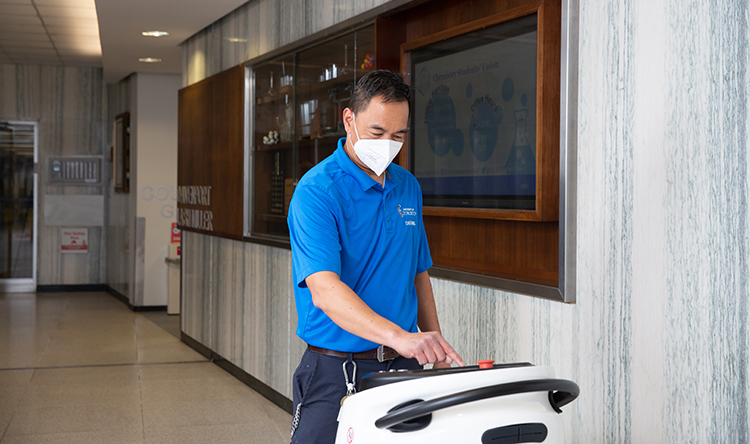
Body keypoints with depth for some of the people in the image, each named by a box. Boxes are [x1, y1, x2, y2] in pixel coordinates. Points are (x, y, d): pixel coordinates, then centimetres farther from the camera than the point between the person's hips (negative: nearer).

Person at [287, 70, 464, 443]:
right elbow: (324, 289, -26)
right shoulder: (316, 191, -13)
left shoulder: (408, 187, 10)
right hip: (336, 370, -5)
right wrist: (398, 336, -36)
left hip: (404, 369, 6)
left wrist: (436, 348, 12)